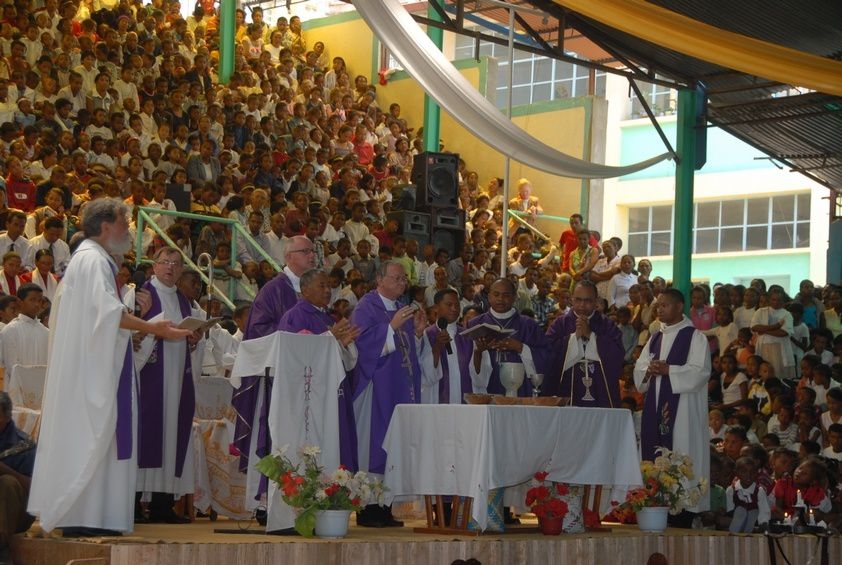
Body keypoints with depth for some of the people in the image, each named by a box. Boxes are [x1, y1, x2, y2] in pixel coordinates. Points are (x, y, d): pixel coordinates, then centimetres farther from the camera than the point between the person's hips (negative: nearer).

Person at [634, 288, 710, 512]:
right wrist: (649, 371, -7)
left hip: (681, 409, -6)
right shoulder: (655, 338, 17)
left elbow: (700, 371, -12)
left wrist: (668, 370, -17)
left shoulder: (695, 337, -2)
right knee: (653, 457, 4)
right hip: (654, 407, 6)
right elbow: (639, 368, 15)